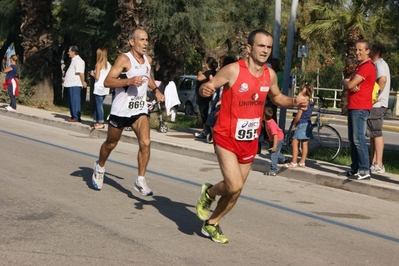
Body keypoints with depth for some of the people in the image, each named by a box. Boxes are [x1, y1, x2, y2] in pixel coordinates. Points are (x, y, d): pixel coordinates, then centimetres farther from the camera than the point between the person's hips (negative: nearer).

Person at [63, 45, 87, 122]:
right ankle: (73, 116, 20)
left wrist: (83, 82, -19)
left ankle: (76, 117, -7)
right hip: (71, 84, 10)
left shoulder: (78, 60, -15)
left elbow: (81, 73, -21)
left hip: (75, 85, -10)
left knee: (75, 101, -8)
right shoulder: (74, 60, 19)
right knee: (72, 101, 14)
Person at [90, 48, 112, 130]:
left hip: (99, 87, -7)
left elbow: (97, 77, -16)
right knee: (98, 104, 15)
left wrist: (92, 74, 5)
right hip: (106, 87, 7)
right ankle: (95, 121, 19)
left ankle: (101, 123, -4)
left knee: (99, 105, -3)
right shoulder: (108, 64, 8)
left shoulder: (99, 64, -11)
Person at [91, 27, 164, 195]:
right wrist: (129, 81, -32)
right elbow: (107, 82, -21)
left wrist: (156, 90, 14)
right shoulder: (124, 59, -13)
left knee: (145, 143, -15)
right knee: (111, 143, 14)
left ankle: (140, 181, -5)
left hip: (140, 110, 4)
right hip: (121, 109, -4)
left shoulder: (148, 60, 7)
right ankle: (99, 167, 42)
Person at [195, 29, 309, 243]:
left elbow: (276, 97, 19)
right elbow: (207, 87, -11)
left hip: (250, 140, 6)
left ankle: (211, 224, 35)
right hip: (227, 137, -6)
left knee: (235, 190, 13)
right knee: (235, 186, -19)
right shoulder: (233, 70, -16)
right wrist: (205, 89, -36)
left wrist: (294, 102, -1)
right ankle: (208, 192, 15)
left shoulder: (270, 75, 1)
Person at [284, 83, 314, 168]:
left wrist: (294, 123, 1)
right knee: (304, 143, 11)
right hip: (308, 124, 9)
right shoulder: (311, 104, 9)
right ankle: (302, 162, 15)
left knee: (295, 142, -6)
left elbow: (298, 116, -16)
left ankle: (294, 162, -8)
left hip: (301, 124, -9)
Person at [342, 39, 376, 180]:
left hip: (360, 108, -10)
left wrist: (346, 82, 5)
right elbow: (350, 84, 16)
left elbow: (350, 85, -18)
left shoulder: (367, 66, -13)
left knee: (358, 138, -13)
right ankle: (355, 168, 16)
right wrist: (349, 83, -8)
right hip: (353, 106, 10)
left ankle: (364, 170, -14)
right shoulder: (359, 66, 21)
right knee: (352, 139, 11)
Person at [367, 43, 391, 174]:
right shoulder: (377, 64, 21)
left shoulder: (379, 64, -11)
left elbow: (383, 79, -28)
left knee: (376, 133, -9)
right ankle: (373, 162, 17)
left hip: (376, 105, -10)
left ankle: (378, 165, -8)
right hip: (374, 105, 10)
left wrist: (376, 96, -23)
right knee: (373, 134, 12)